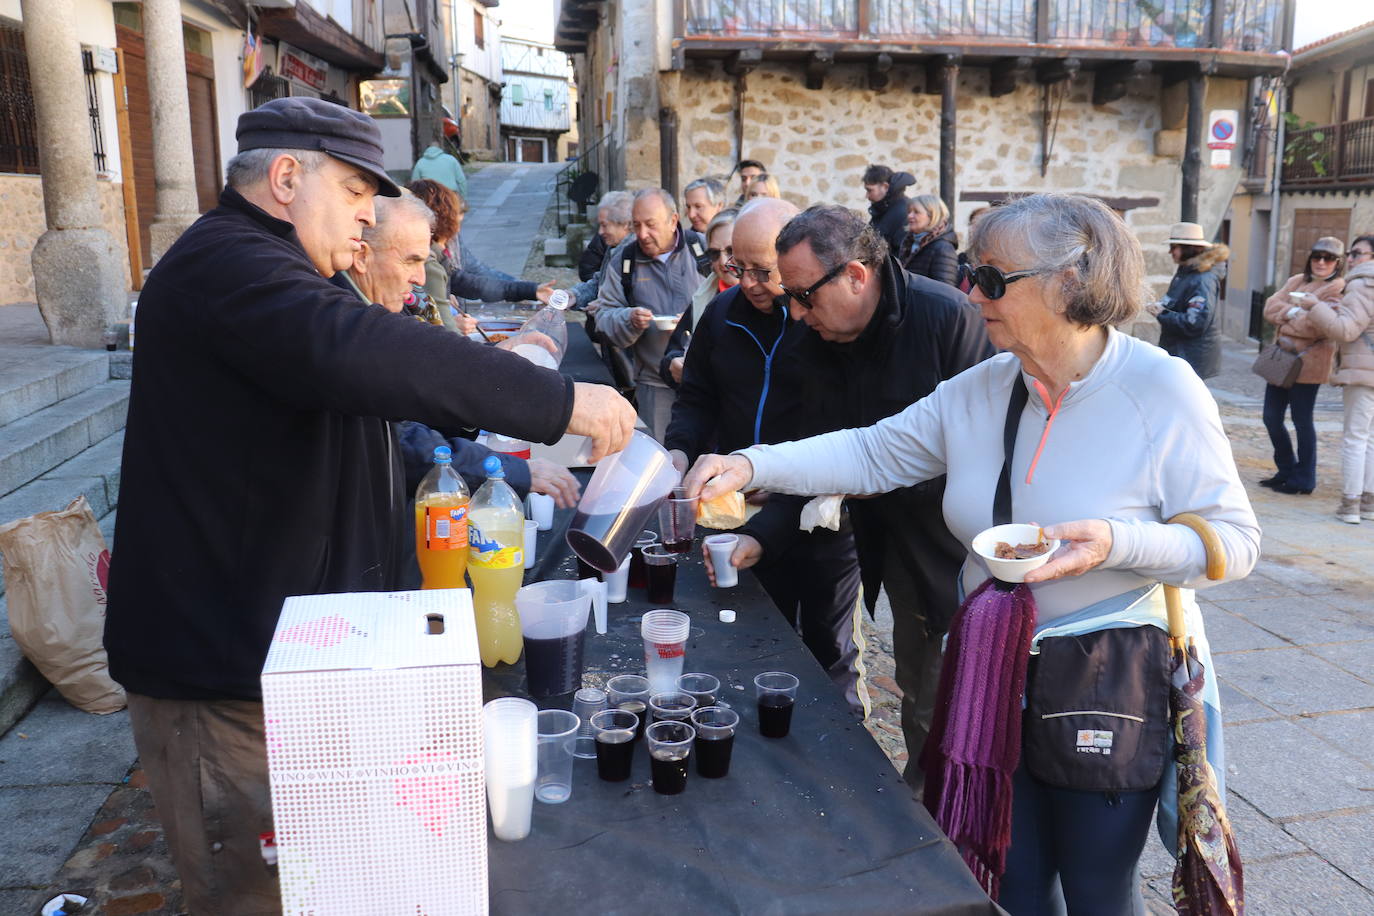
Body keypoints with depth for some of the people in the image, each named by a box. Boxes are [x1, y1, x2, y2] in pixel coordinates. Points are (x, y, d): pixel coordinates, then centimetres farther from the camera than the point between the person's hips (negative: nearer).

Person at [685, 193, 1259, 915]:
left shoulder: (1161, 389, -17)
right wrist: (751, 465, -11)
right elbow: (872, 453, 0)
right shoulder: (978, 390, -3)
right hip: (998, 683, 4)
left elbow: (1235, 542, -13)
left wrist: (1117, 542, -31)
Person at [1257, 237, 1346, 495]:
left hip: (1308, 362, -7)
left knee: (1302, 421, 0)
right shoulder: (1296, 281, 15)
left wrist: (1284, 320, -10)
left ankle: (1303, 481, 12)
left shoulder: (1339, 289, -6)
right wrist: (1292, 312, -16)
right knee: (1271, 417, 10)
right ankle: (1287, 471, 26)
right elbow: (1271, 307, 2)